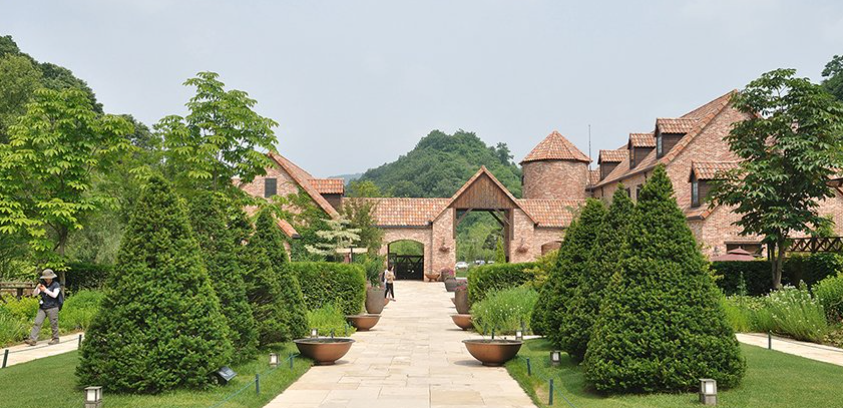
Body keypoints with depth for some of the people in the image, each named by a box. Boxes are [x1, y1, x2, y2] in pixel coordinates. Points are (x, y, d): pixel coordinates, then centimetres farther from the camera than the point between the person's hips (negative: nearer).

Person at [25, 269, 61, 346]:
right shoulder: (43, 284, 12)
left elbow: (54, 295, -15)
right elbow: (34, 294, 9)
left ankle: (55, 339, 13)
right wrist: (37, 288, -9)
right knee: (37, 322, -6)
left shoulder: (56, 285, -2)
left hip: (52, 308, -5)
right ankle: (32, 339, -10)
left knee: (53, 324, 0)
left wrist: (45, 290, -15)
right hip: (42, 308, 5)